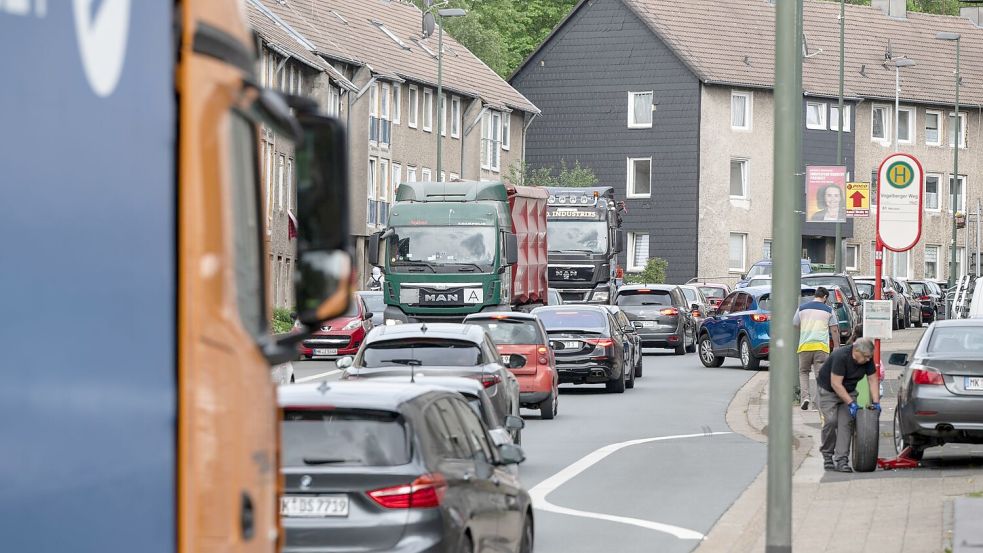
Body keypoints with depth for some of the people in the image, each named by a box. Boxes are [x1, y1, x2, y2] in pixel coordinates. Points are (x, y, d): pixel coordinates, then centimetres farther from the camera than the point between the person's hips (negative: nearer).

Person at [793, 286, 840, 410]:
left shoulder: (802, 308, 8)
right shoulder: (829, 310, 4)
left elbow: (795, 325, 16)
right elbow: (834, 330, 4)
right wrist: (837, 347, 8)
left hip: (804, 345, 1)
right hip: (822, 346, -1)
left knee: (803, 372, 14)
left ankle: (804, 396, -3)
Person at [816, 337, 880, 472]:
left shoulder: (868, 359, -12)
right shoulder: (841, 357, -31)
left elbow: (873, 380, -4)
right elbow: (836, 384, -31)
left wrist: (876, 402, -14)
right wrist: (851, 403, -33)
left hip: (848, 391, 5)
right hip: (828, 389, -5)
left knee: (846, 423, -9)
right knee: (831, 421, -19)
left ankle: (841, 461, -14)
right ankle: (827, 456, -2)